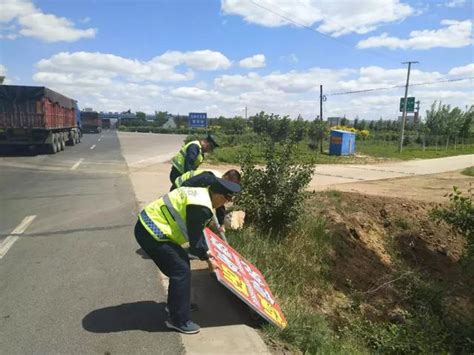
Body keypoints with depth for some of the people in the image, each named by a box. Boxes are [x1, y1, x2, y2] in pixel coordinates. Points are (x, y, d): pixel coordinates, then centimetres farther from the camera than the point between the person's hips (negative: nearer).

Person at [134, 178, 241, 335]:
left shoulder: (200, 193, 8)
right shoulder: (201, 208, -23)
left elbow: (196, 231, 18)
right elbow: (195, 240, -14)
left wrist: (206, 254, 21)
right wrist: (207, 258, 5)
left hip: (147, 223, 10)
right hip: (151, 234, -10)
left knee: (181, 262, 19)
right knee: (181, 270, -5)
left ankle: (175, 304, 37)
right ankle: (179, 320, 9)